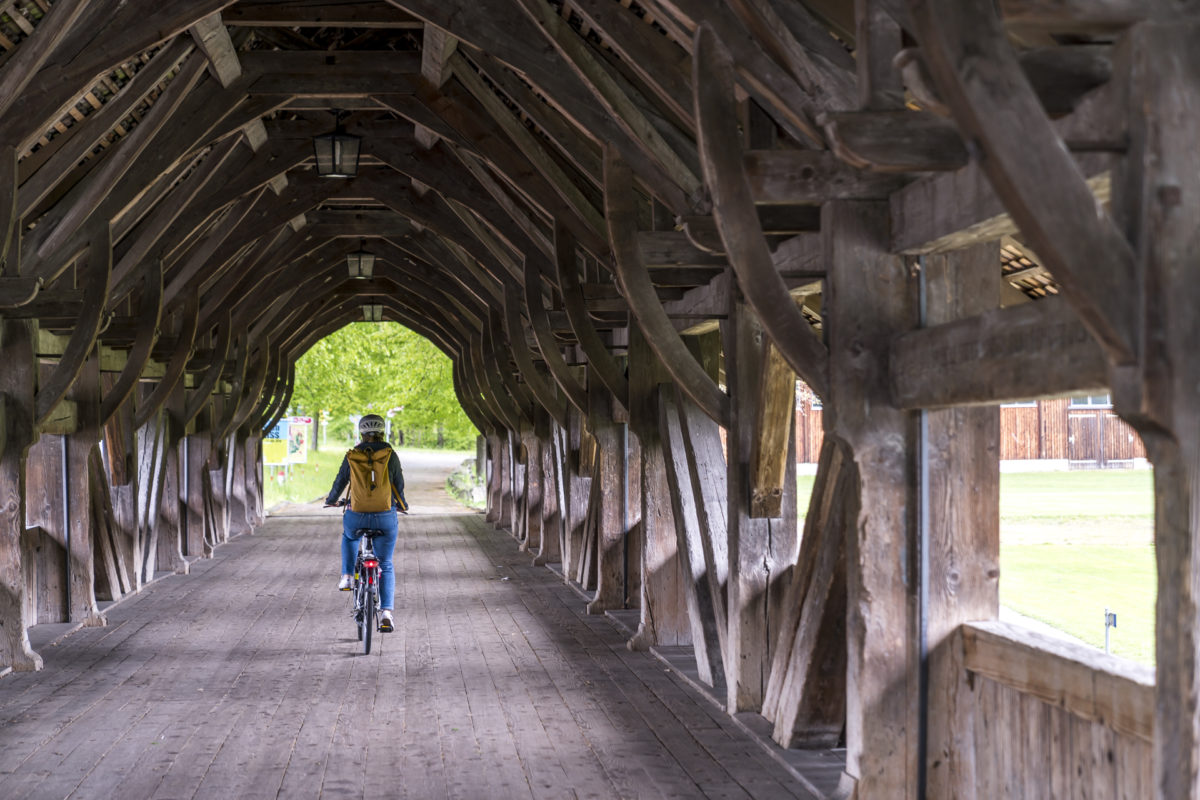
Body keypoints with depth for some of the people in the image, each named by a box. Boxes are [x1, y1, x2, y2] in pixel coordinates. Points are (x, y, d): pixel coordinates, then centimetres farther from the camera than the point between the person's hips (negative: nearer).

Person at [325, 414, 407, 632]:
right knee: (386, 566, 11)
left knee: (349, 536, 38)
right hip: (385, 519, -1)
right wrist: (402, 505, 26)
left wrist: (331, 500, 32)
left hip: (357, 518, 1)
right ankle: (386, 613, -3)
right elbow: (399, 485, 6)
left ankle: (347, 577, 24)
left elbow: (340, 482, 11)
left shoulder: (351, 456, -1)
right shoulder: (390, 455, -3)